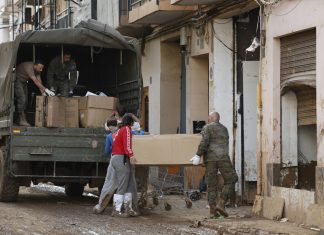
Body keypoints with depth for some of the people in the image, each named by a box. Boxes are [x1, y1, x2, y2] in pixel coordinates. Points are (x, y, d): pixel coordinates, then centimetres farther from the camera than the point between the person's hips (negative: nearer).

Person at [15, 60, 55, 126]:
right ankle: (21, 120, -17)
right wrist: (46, 90, -43)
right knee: (22, 99, -17)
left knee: (25, 100, 8)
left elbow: (39, 81, -6)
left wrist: (43, 92, -16)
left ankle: (19, 120, 15)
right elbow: (36, 81, -40)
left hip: (23, 81, 9)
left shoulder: (37, 69, -8)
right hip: (17, 80, -9)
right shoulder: (29, 67, -35)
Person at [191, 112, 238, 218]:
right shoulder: (224, 129, 23)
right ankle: (221, 203, -9)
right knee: (231, 180, 9)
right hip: (223, 157, 1)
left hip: (210, 158, -1)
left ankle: (213, 211, -2)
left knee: (211, 184, 3)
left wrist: (198, 155, -9)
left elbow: (205, 141, -11)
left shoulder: (207, 127, 6)